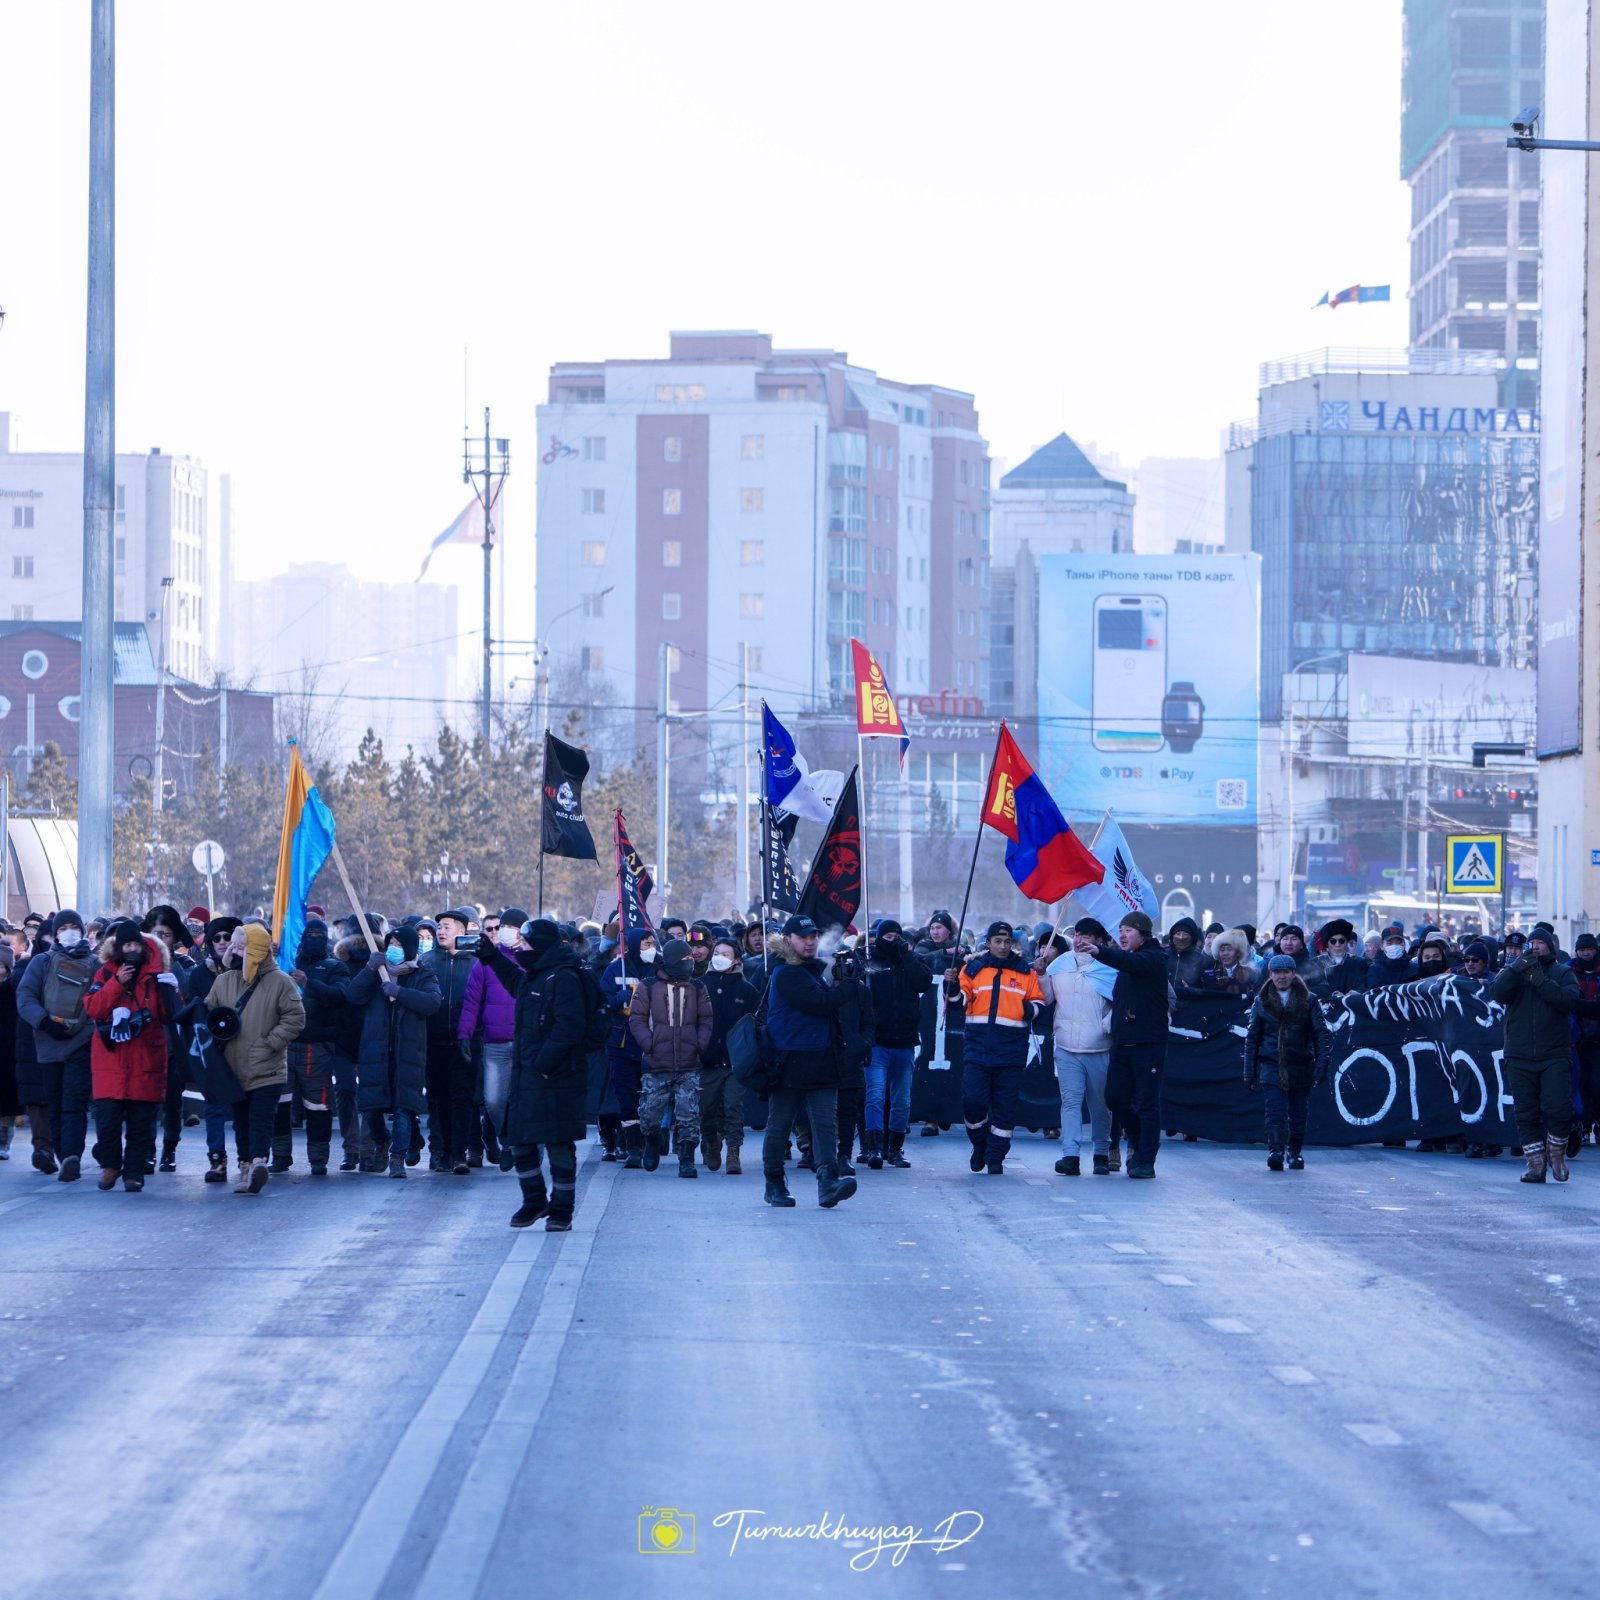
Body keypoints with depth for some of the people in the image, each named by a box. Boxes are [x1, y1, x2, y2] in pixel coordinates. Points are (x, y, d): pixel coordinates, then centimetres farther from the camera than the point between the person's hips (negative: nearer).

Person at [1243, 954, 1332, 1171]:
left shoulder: (1309, 1001, 5)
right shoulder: (1262, 1002, 8)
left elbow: (1321, 1034, 2)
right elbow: (1252, 1038, 10)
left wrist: (1321, 1064, -10)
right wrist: (1249, 1072, 6)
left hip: (1301, 1066, 0)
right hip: (1272, 1065, 0)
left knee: (1298, 1112, 5)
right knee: (1275, 1109, -16)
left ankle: (1296, 1153, 19)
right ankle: (1275, 1151, -22)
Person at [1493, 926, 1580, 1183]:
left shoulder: (1562, 973, 11)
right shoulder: (1512, 972, 15)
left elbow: (1569, 1000, -8)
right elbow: (1499, 993, -6)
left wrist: (1541, 981, -14)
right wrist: (1518, 967, -17)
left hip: (1555, 1056, -2)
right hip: (1520, 1057, 2)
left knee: (1558, 1108, -12)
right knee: (1526, 1114, 1)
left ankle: (1557, 1154, 9)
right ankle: (1535, 1164, 6)